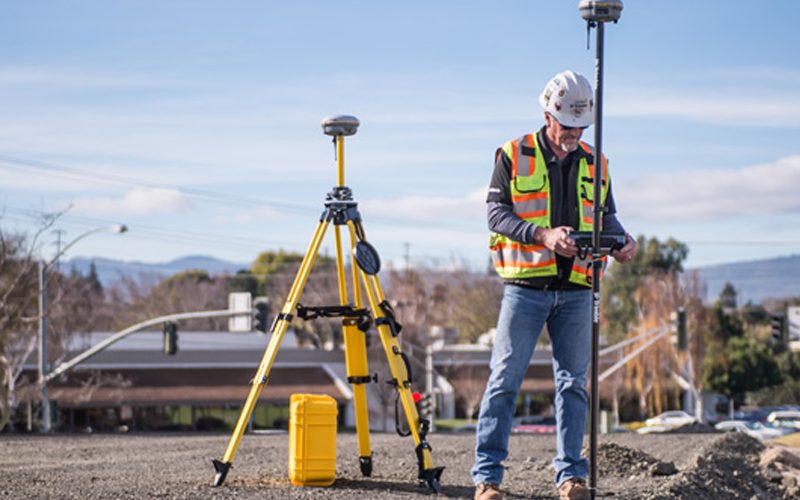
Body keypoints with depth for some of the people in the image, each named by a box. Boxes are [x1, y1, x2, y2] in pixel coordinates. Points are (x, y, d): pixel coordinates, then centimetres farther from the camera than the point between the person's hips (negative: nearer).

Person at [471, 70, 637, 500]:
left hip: (575, 290, 3)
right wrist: (543, 235, -20)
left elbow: (607, 217, 16)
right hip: (525, 286, -3)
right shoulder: (514, 156, 1)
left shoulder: (595, 164, 13)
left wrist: (620, 241, -7)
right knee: (505, 378, -3)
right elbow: (496, 213, -5)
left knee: (573, 381, 5)